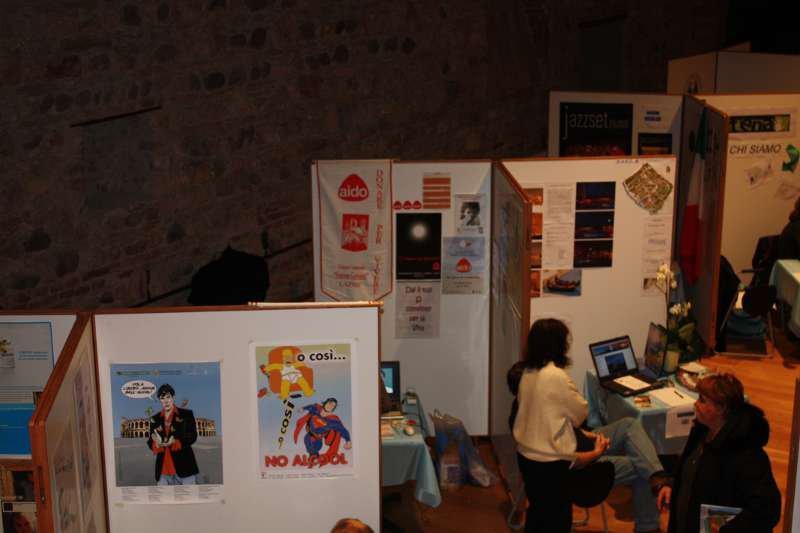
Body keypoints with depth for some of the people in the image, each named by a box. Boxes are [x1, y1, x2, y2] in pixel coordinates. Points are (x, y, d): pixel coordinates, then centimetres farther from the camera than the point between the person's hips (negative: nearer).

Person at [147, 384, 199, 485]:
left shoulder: (186, 414, 4)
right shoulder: (155, 419, 13)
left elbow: (192, 436, -3)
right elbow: (150, 442, 10)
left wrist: (175, 442, -21)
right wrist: (157, 442, -15)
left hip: (184, 466, -3)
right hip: (163, 469, 3)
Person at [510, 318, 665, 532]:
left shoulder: (529, 373, 5)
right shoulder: (554, 376, -24)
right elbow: (581, 413, -9)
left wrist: (583, 434, 4)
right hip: (553, 468, -9)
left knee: (630, 425, 5)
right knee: (639, 467, 1)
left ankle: (657, 478, -10)